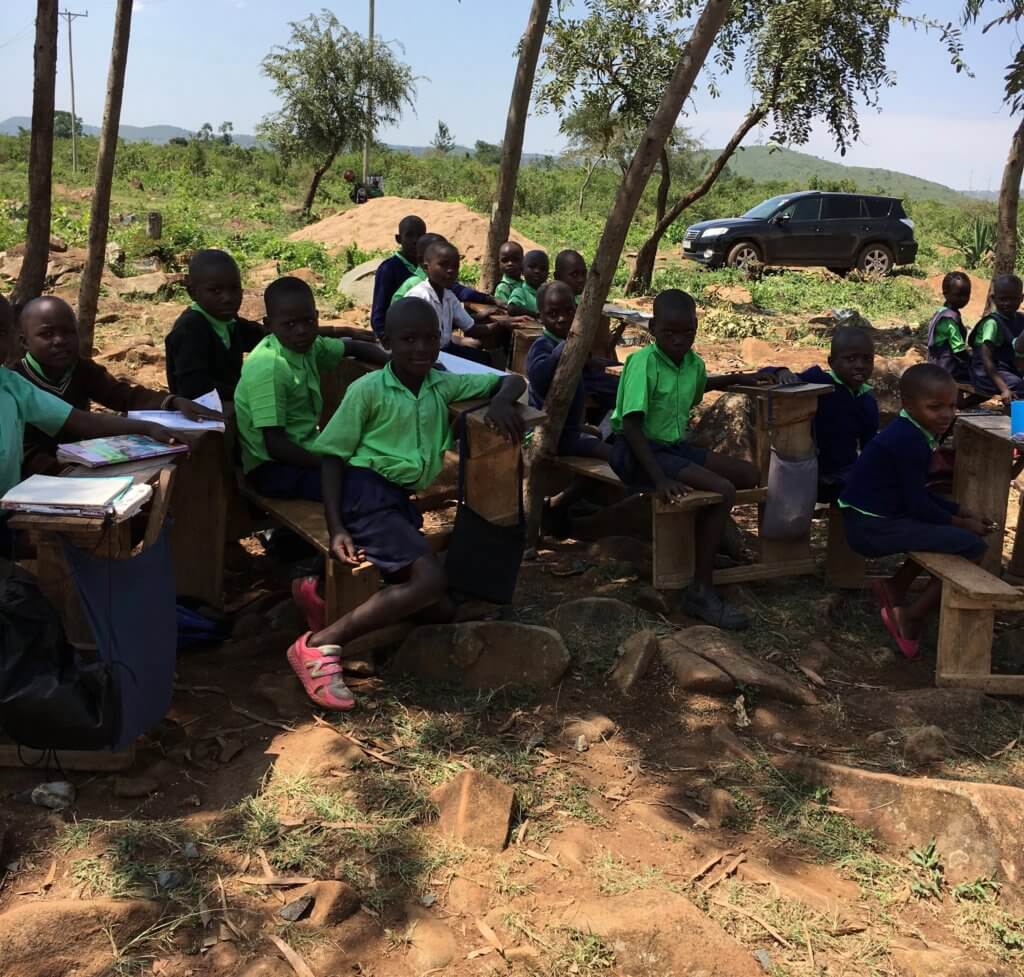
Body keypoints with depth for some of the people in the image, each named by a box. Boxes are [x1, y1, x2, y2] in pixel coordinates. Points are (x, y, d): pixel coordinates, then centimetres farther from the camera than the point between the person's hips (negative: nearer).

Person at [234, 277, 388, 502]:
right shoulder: (268, 369, -22)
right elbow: (275, 445, -25)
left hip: (304, 450, 9)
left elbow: (354, 347, 20)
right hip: (274, 468, -9)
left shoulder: (307, 346, 2)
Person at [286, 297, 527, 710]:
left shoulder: (443, 385, 11)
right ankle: (320, 645, -23)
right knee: (429, 580, -27)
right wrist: (336, 528, -16)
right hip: (366, 491, -7)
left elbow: (512, 379, 19)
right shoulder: (368, 390, -4)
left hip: (401, 500, 7)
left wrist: (501, 400, -8)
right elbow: (333, 456, -4)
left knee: (441, 610, -3)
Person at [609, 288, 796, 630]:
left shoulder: (692, 362, 5)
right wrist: (659, 479, -33)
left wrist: (747, 378, 22)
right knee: (722, 490, -23)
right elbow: (631, 425, -27)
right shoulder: (643, 362, -19)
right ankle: (700, 591, -18)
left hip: (676, 447, 9)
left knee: (748, 474, 4)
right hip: (639, 452, -9)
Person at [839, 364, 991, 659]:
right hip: (872, 527, -10)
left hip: (875, 519, 10)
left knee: (944, 529, 28)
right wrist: (961, 523, -3)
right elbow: (919, 506, -17)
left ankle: (896, 589, 26)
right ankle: (910, 618, -2)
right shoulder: (910, 441, -20)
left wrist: (962, 512, 12)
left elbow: (918, 494, 19)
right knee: (973, 546, -12)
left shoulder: (908, 433, 11)